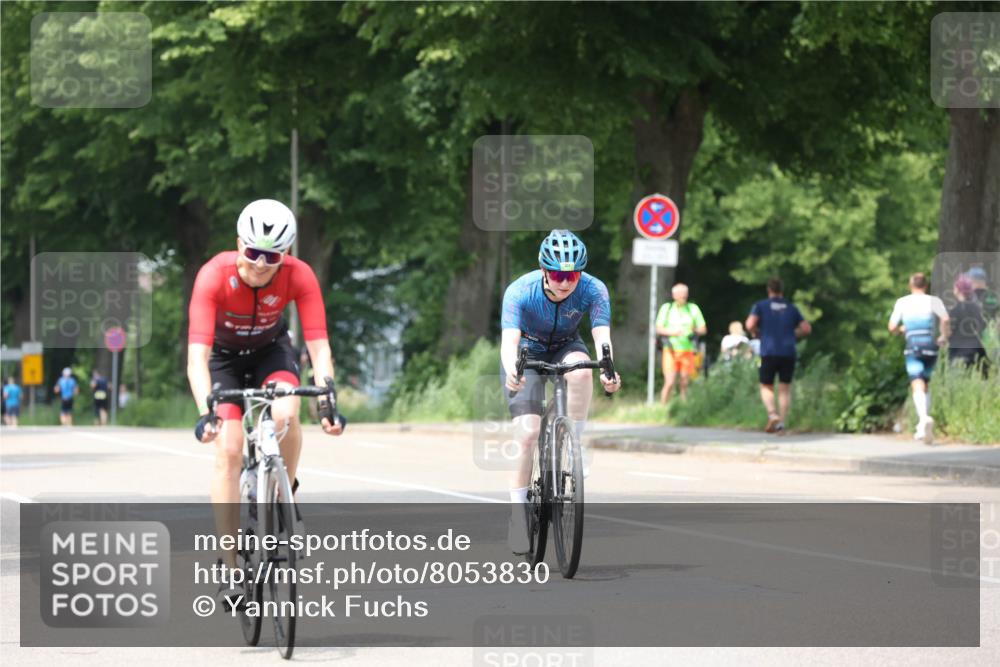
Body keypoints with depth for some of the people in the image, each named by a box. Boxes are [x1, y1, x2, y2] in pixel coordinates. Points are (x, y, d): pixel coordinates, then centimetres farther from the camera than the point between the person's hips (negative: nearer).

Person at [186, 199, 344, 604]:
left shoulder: (299, 276, -29)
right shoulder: (214, 276, -35)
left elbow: (319, 346, -32)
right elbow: (197, 355, -41)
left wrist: (327, 402, -47)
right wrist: (205, 412, -55)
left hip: (270, 348, 1)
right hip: (222, 354, -1)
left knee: (285, 414, -30)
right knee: (228, 449, -17)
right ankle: (230, 569, -11)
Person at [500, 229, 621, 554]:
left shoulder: (593, 290, -26)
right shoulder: (520, 292, -30)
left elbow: (602, 336, -37)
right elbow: (509, 340, -40)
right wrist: (511, 371, -62)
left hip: (566, 348, 1)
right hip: (527, 353, -1)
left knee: (580, 369, -36)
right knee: (527, 434, -17)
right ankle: (518, 513, -6)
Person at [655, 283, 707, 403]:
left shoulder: (693, 308, 10)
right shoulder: (666, 308, 7)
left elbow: (703, 329, 10)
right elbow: (658, 329, 4)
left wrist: (695, 330, -14)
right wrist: (671, 332, -15)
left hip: (687, 351, 2)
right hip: (671, 350, -2)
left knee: (685, 384, 3)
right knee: (669, 383, -12)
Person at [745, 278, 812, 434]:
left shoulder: (760, 306, 3)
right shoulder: (791, 307, 12)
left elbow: (750, 325, -11)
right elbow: (807, 328, 10)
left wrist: (756, 332, 10)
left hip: (769, 352, -2)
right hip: (789, 353, 2)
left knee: (766, 387, 9)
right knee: (785, 389, 7)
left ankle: (772, 414, -16)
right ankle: (782, 424, 0)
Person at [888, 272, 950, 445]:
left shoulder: (902, 302, 8)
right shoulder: (934, 301, 5)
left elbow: (892, 327, 7)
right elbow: (945, 319, -12)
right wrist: (944, 336, 4)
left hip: (913, 348, -1)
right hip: (930, 345, 1)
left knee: (918, 386, -14)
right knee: (924, 385, 19)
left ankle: (924, 418, -40)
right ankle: (922, 427, 18)